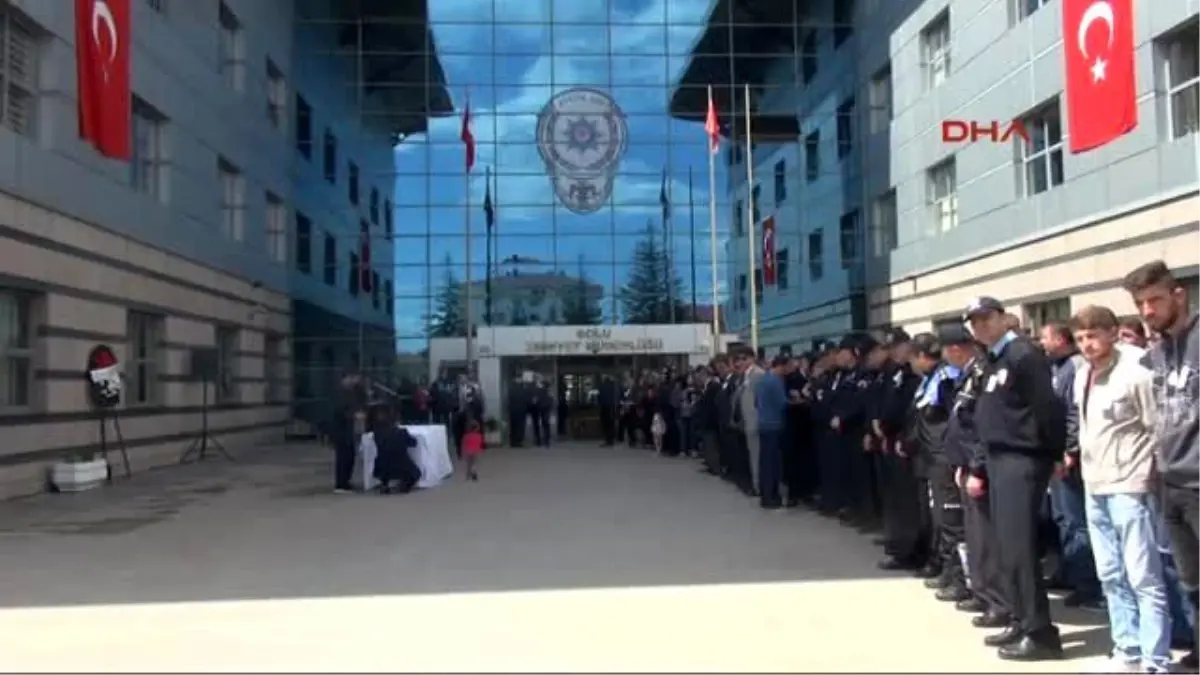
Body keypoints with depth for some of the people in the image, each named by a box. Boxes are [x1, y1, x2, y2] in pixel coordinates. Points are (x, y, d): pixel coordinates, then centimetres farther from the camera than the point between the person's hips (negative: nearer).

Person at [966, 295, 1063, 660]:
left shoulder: (1023, 353, -12)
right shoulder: (992, 361, 16)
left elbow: (1046, 407, -16)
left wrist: (1054, 454, -12)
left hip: (1022, 459, -9)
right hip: (999, 459, 9)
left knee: (1019, 546, -8)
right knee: (1007, 547, 12)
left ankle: (1040, 632, -1)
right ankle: (1022, 622, 21)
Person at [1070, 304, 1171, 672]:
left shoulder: (1135, 373, -12)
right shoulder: (1082, 376, 9)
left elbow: (1158, 431, -9)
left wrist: (1144, 477, -8)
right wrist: (1086, 461, 12)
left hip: (1129, 488, -7)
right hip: (1095, 488, 8)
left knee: (1144, 579, -2)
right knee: (1111, 577, 14)